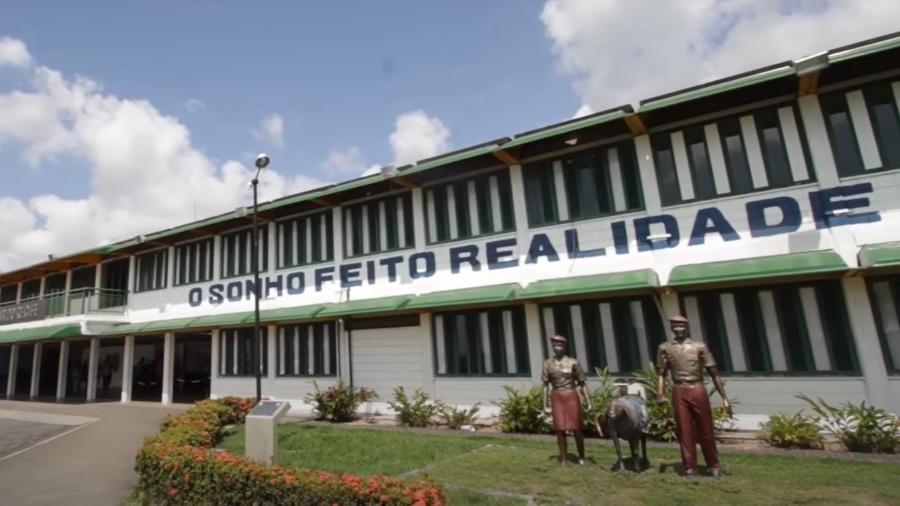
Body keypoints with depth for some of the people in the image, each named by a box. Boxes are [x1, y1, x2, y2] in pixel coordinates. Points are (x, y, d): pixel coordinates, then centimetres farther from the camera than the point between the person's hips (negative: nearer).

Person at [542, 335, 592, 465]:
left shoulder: (573, 363, -4)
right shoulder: (548, 363, 2)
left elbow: (582, 383, 0)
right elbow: (545, 385, 5)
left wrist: (589, 402, -2)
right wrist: (545, 404, 4)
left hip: (571, 396, -1)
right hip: (557, 397, 2)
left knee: (576, 428, 5)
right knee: (560, 429, 4)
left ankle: (581, 457, 22)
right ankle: (563, 459, 15)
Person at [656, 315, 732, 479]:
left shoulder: (699, 347, 1)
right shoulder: (665, 348, 4)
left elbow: (714, 373, 3)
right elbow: (661, 374, 6)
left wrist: (724, 397, 0)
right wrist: (660, 394, -7)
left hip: (697, 390, 0)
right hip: (679, 392, 1)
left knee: (706, 431, 10)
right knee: (684, 432, 6)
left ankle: (714, 466, 30)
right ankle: (690, 469, 18)